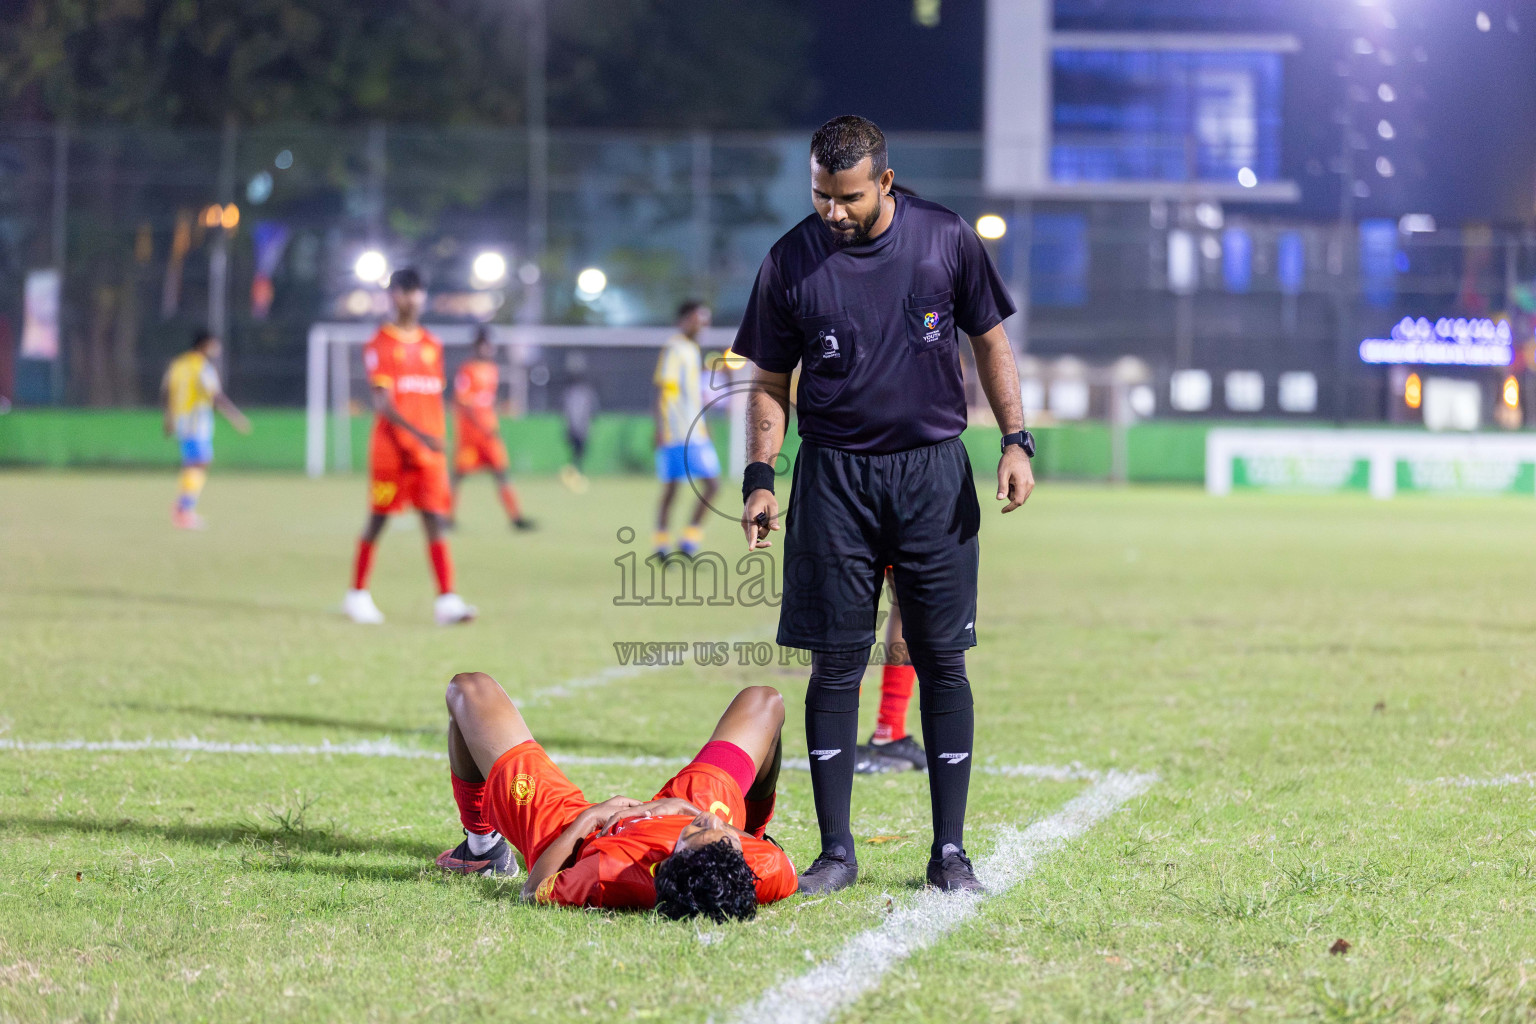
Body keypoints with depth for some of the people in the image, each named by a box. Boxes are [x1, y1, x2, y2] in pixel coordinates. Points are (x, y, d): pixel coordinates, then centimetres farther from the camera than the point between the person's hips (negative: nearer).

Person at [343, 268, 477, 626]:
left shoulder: (432, 345, 14)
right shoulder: (380, 345, -4)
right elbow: (382, 403, -14)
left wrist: (438, 441, 14)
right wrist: (418, 434, -27)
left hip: (429, 450, 4)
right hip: (391, 448, -4)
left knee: (435, 521, -6)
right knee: (378, 520, 4)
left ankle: (447, 600, -15)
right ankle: (358, 594, 19)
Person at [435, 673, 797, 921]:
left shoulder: (613, 877, -50)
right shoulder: (770, 871, -44)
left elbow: (535, 891, -27)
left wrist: (586, 819, -23)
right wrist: (693, 810, -24)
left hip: (572, 836, -2)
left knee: (471, 690, 14)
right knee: (762, 701, 19)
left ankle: (481, 846, 38)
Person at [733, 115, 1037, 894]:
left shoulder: (946, 240, 1)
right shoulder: (792, 261, 1)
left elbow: (990, 341, 10)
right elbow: (770, 382, 8)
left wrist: (1015, 440, 0)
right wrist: (759, 478, -2)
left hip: (933, 472, 0)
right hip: (834, 476, 0)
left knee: (941, 661, 1)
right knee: (835, 664, -1)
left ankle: (949, 851, 8)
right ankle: (836, 851, 7)